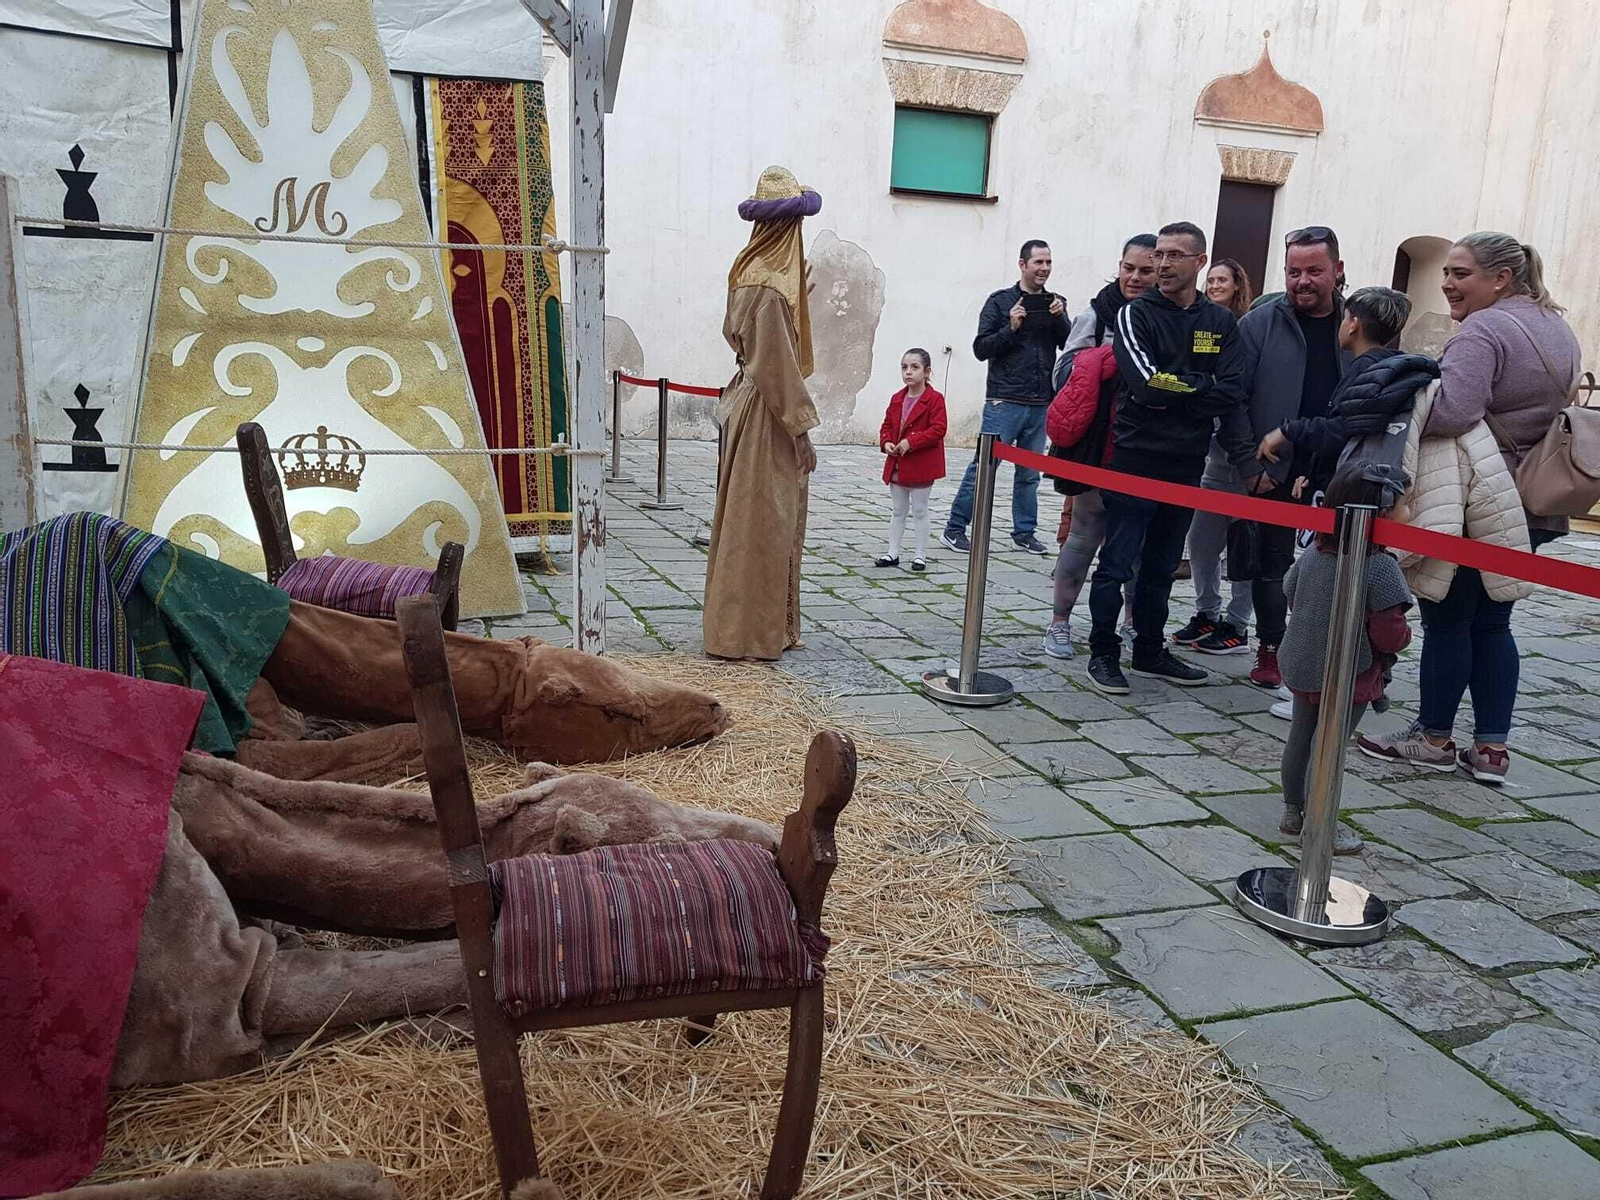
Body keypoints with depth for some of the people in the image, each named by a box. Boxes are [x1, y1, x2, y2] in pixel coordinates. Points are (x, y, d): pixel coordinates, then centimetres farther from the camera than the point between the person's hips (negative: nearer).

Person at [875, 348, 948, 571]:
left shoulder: (934, 399, -11)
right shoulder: (897, 399, 9)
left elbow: (938, 429, -19)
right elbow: (887, 425, 13)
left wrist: (910, 441, -24)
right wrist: (886, 443, -8)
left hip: (921, 467, -6)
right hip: (897, 466, 6)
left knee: (919, 511, 3)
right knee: (898, 511, 13)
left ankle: (921, 555, 12)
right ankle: (893, 553, 20)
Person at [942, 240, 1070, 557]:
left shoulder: (1055, 303, 13)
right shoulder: (1001, 301, 0)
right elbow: (981, 348, -3)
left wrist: (1060, 319, -9)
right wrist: (1011, 328, -15)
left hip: (1041, 404, 5)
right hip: (1005, 401, -4)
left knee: (1029, 473, 10)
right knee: (983, 467, -4)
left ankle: (1025, 531, 19)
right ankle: (955, 529, 3)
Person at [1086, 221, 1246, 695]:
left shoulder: (1221, 323, 8)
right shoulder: (1136, 314, -3)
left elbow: (1231, 395, -5)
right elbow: (1148, 383, -19)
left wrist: (1171, 396, -14)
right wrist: (1200, 386, -8)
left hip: (1187, 465, 4)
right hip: (1135, 459, -4)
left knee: (1161, 566, 14)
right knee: (1117, 564, 0)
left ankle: (1150, 651, 26)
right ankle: (1103, 653, 11)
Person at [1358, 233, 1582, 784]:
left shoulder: (1484, 330, -18)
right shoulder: (1557, 327, 13)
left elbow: (1451, 411, -33)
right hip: (1532, 507, 9)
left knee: (1446, 617, 4)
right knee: (1492, 621, 14)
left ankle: (1433, 738, 15)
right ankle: (1491, 747, 15)